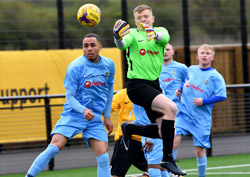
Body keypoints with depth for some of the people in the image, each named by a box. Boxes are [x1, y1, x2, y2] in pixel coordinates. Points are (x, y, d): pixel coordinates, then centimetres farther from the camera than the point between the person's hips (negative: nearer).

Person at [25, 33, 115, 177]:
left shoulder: (109, 64, 3)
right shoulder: (75, 67, -11)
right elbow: (70, 97, -11)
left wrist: (107, 116, 17)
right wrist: (83, 110, -29)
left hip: (95, 118, 4)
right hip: (73, 115, -4)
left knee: (103, 156, -9)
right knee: (54, 148, -19)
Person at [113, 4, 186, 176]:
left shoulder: (161, 31, 9)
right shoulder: (133, 34, 0)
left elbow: (165, 38, -17)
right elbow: (123, 44, -23)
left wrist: (155, 34, -40)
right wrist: (118, 37, -47)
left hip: (154, 85, 6)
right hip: (137, 85, -6)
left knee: (166, 132, 2)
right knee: (171, 108, -28)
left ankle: (129, 129, 26)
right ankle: (167, 158, -22)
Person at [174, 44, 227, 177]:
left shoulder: (215, 76, -4)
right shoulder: (191, 70, 9)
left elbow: (222, 96, -10)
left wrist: (204, 101, -17)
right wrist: (180, 90, 9)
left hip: (201, 118, -2)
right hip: (183, 114, 3)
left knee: (199, 151, 1)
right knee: (174, 141, -16)